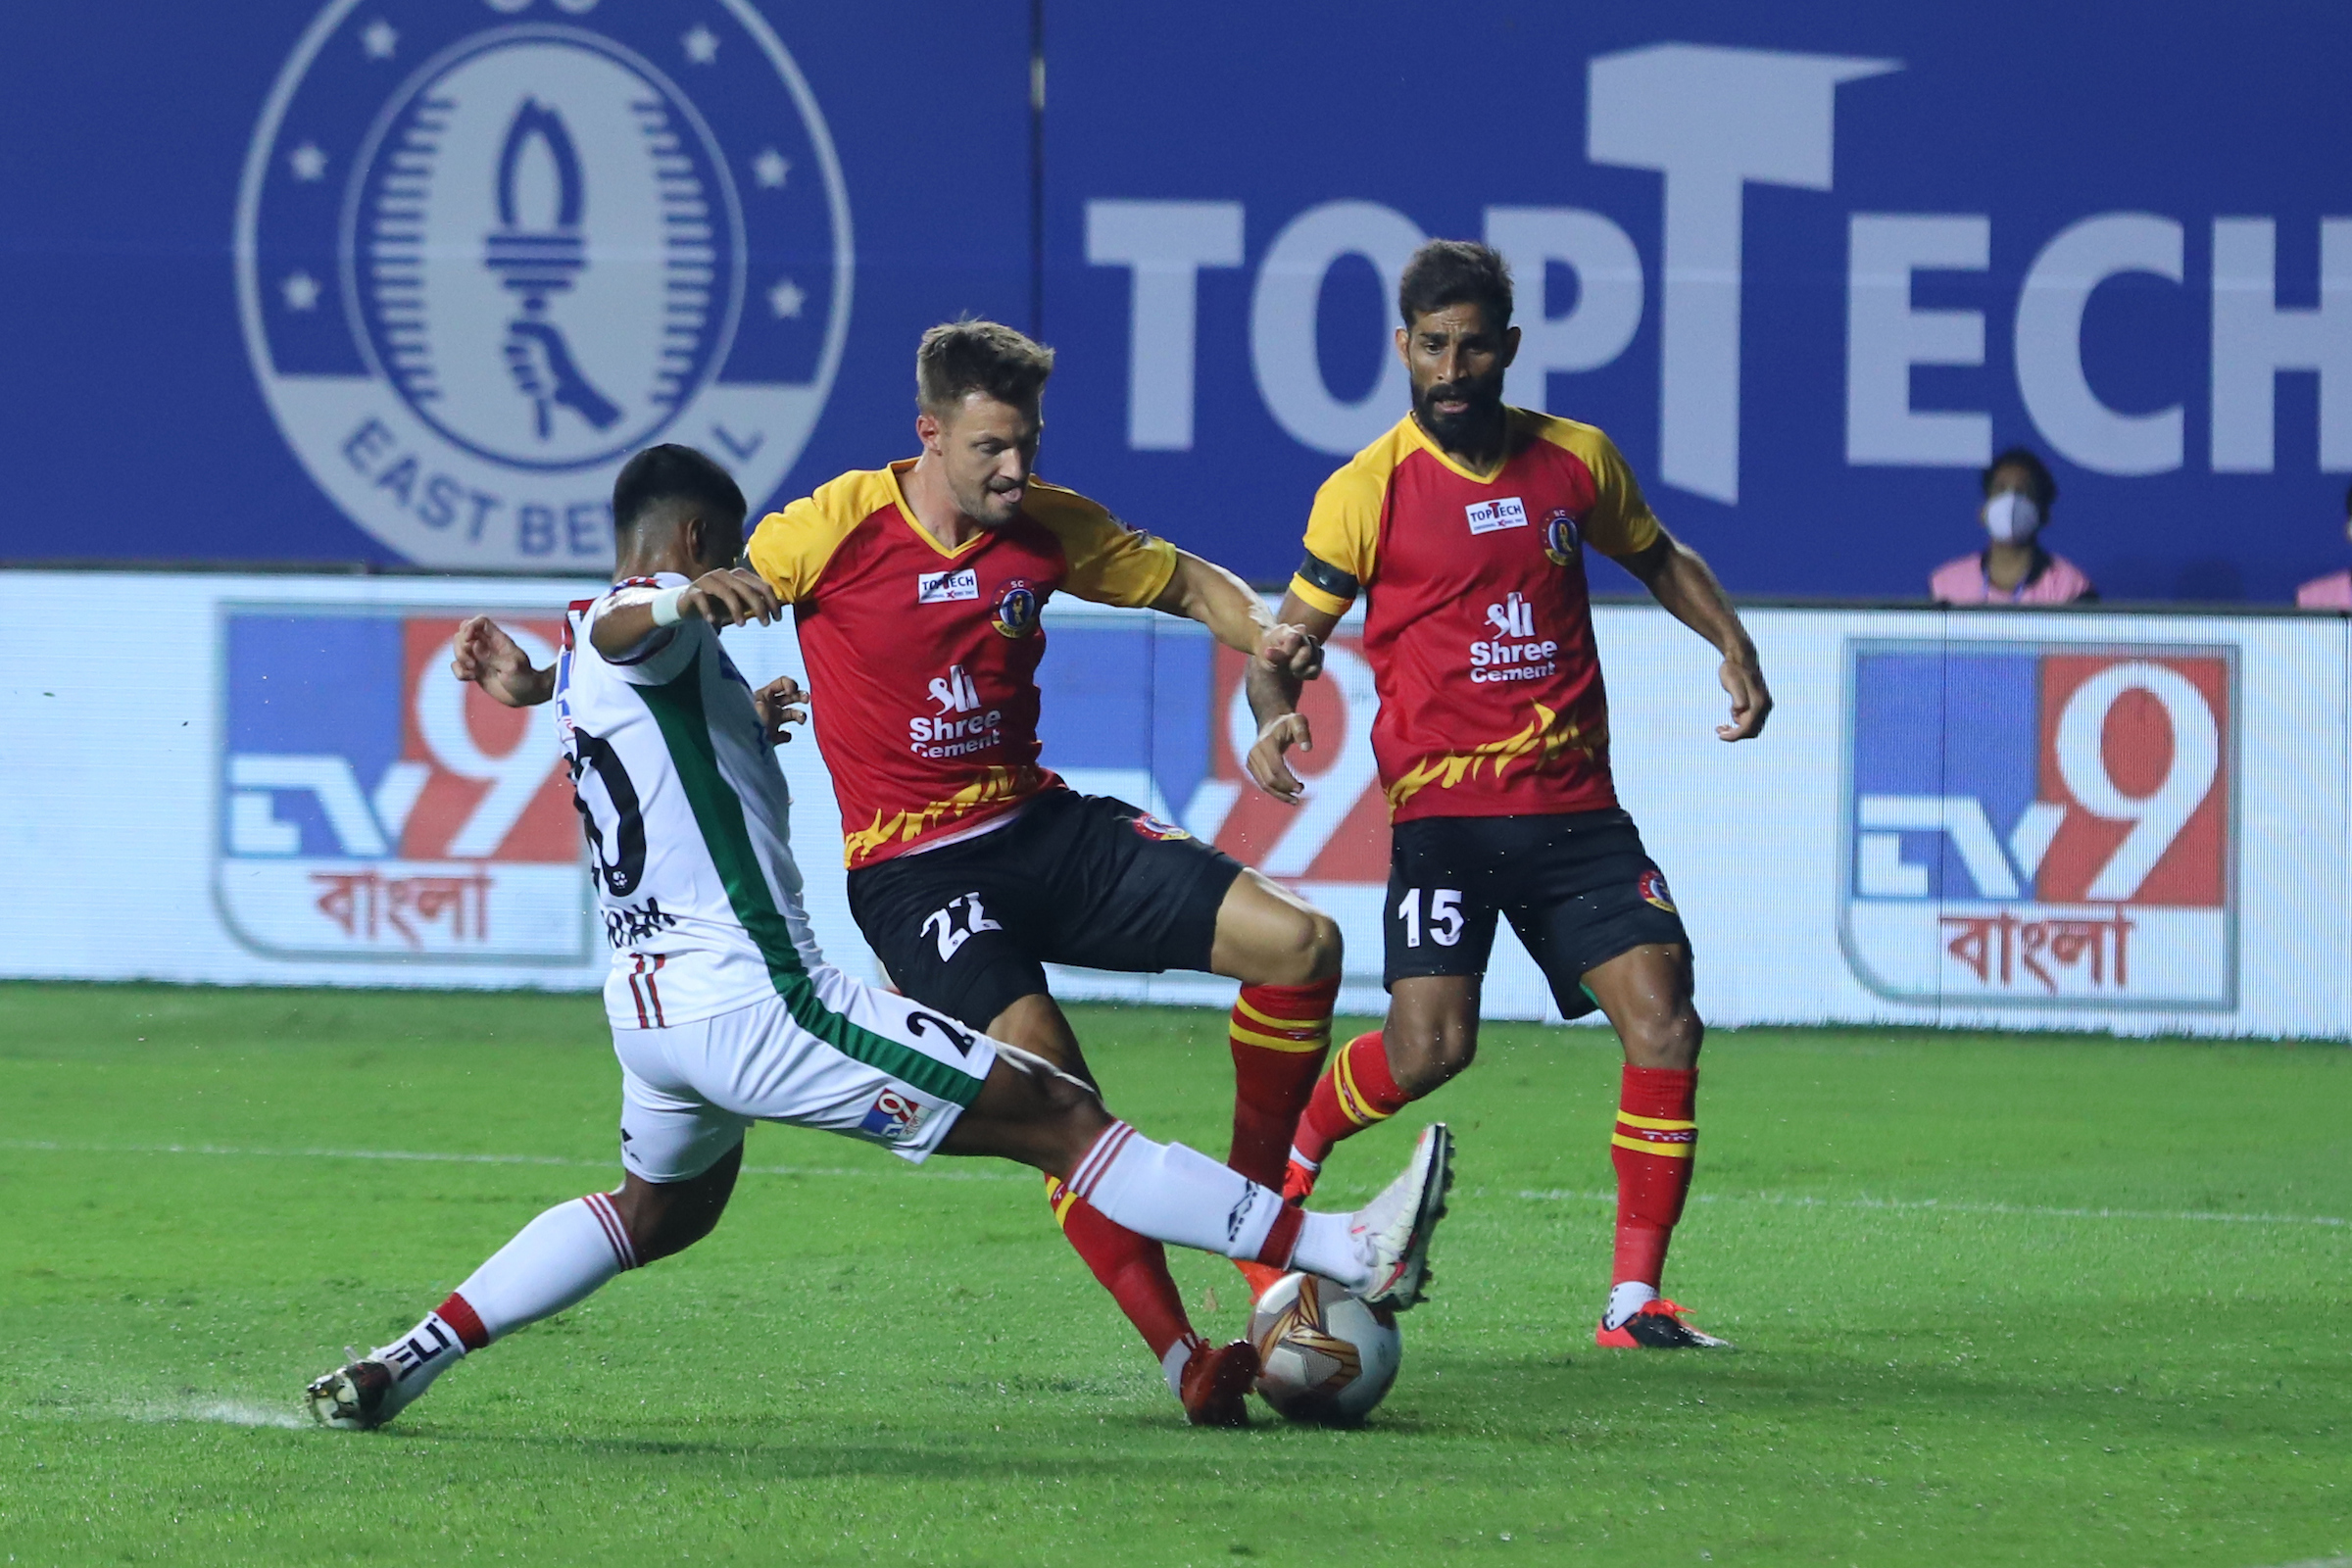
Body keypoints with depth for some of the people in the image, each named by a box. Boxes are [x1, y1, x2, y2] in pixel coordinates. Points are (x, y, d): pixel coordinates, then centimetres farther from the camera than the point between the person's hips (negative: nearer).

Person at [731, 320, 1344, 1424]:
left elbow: (1184, 583, 17)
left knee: (1299, 942, -10)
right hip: (914, 868, -5)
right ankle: (1184, 1359, -24)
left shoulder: (1047, 527, 3)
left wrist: (1261, 632, -3)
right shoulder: (839, 526, -10)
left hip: (1044, 829, 5)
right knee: (1050, 1085, -27)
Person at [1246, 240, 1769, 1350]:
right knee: (1429, 1048, -17)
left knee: (1665, 1023, -11)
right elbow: (1284, 642, 3)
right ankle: (1288, 1159, 15)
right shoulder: (1368, 491, -2)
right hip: (1443, 809, -3)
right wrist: (1276, 713, -18)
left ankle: (1635, 1299, -4)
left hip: (1575, 808, 3)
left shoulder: (1577, 460, 8)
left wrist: (1732, 644, 10)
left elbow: (1660, 559, 27)